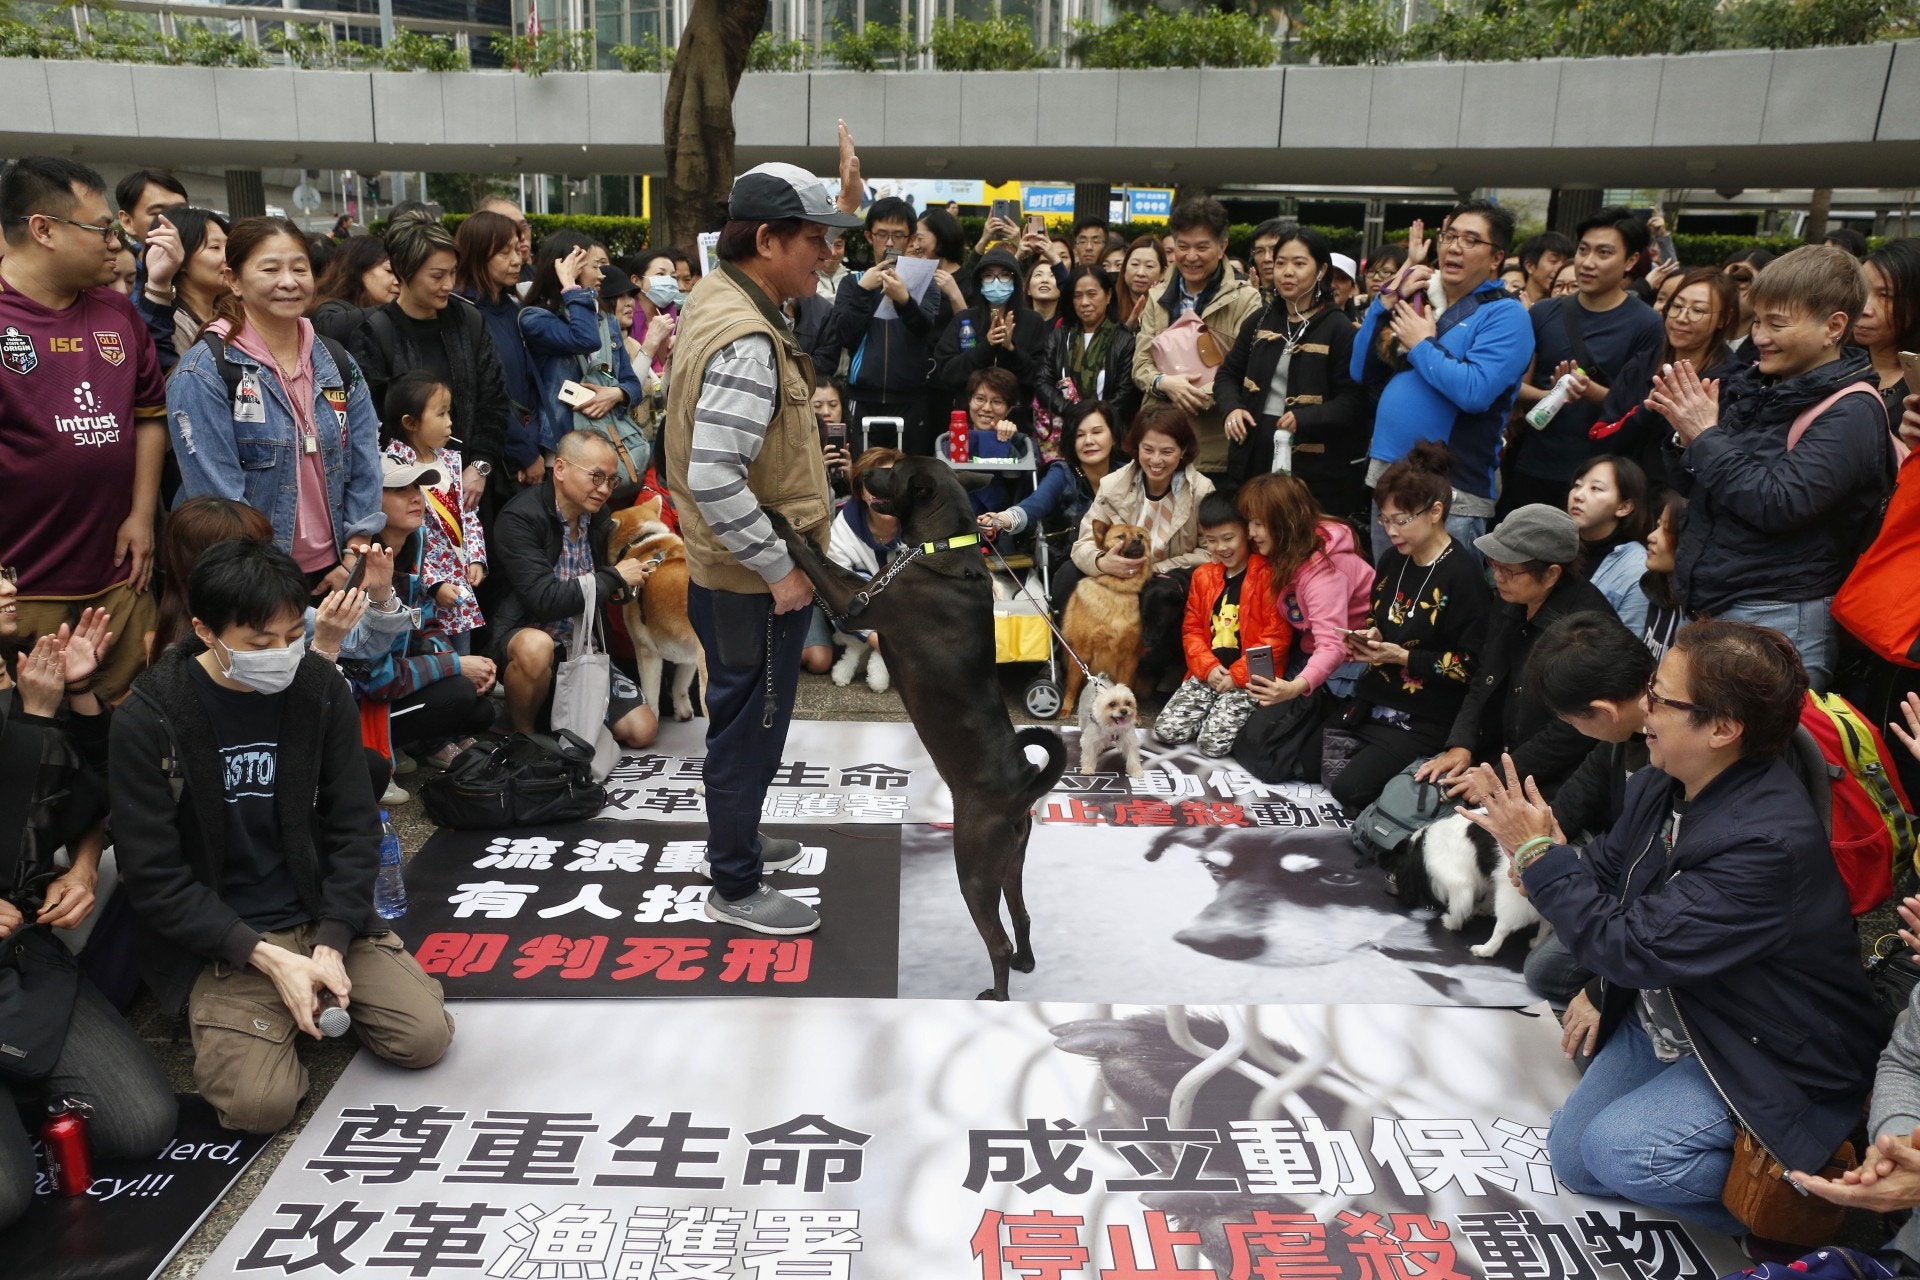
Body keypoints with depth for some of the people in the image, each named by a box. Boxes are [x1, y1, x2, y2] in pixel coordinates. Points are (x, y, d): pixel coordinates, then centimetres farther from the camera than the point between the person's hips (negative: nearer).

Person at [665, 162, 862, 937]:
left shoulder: (715, 301, 7)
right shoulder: (747, 343, -26)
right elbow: (716, 482, -33)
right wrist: (780, 569, -23)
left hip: (726, 569, 10)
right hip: (753, 579, -10)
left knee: (742, 719, 24)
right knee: (750, 727, 5)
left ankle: (736, 838, 43)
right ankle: (736, 888, 21)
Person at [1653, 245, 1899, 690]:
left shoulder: (1850, 412, -12)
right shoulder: (1757, 386, 10)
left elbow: (1776, 505, -24)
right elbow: (1699, 488, 15)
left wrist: (1707, 437, -16)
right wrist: (1687, 435, -4)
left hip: (1776, 620, -7)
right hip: (1710, 605, 8)